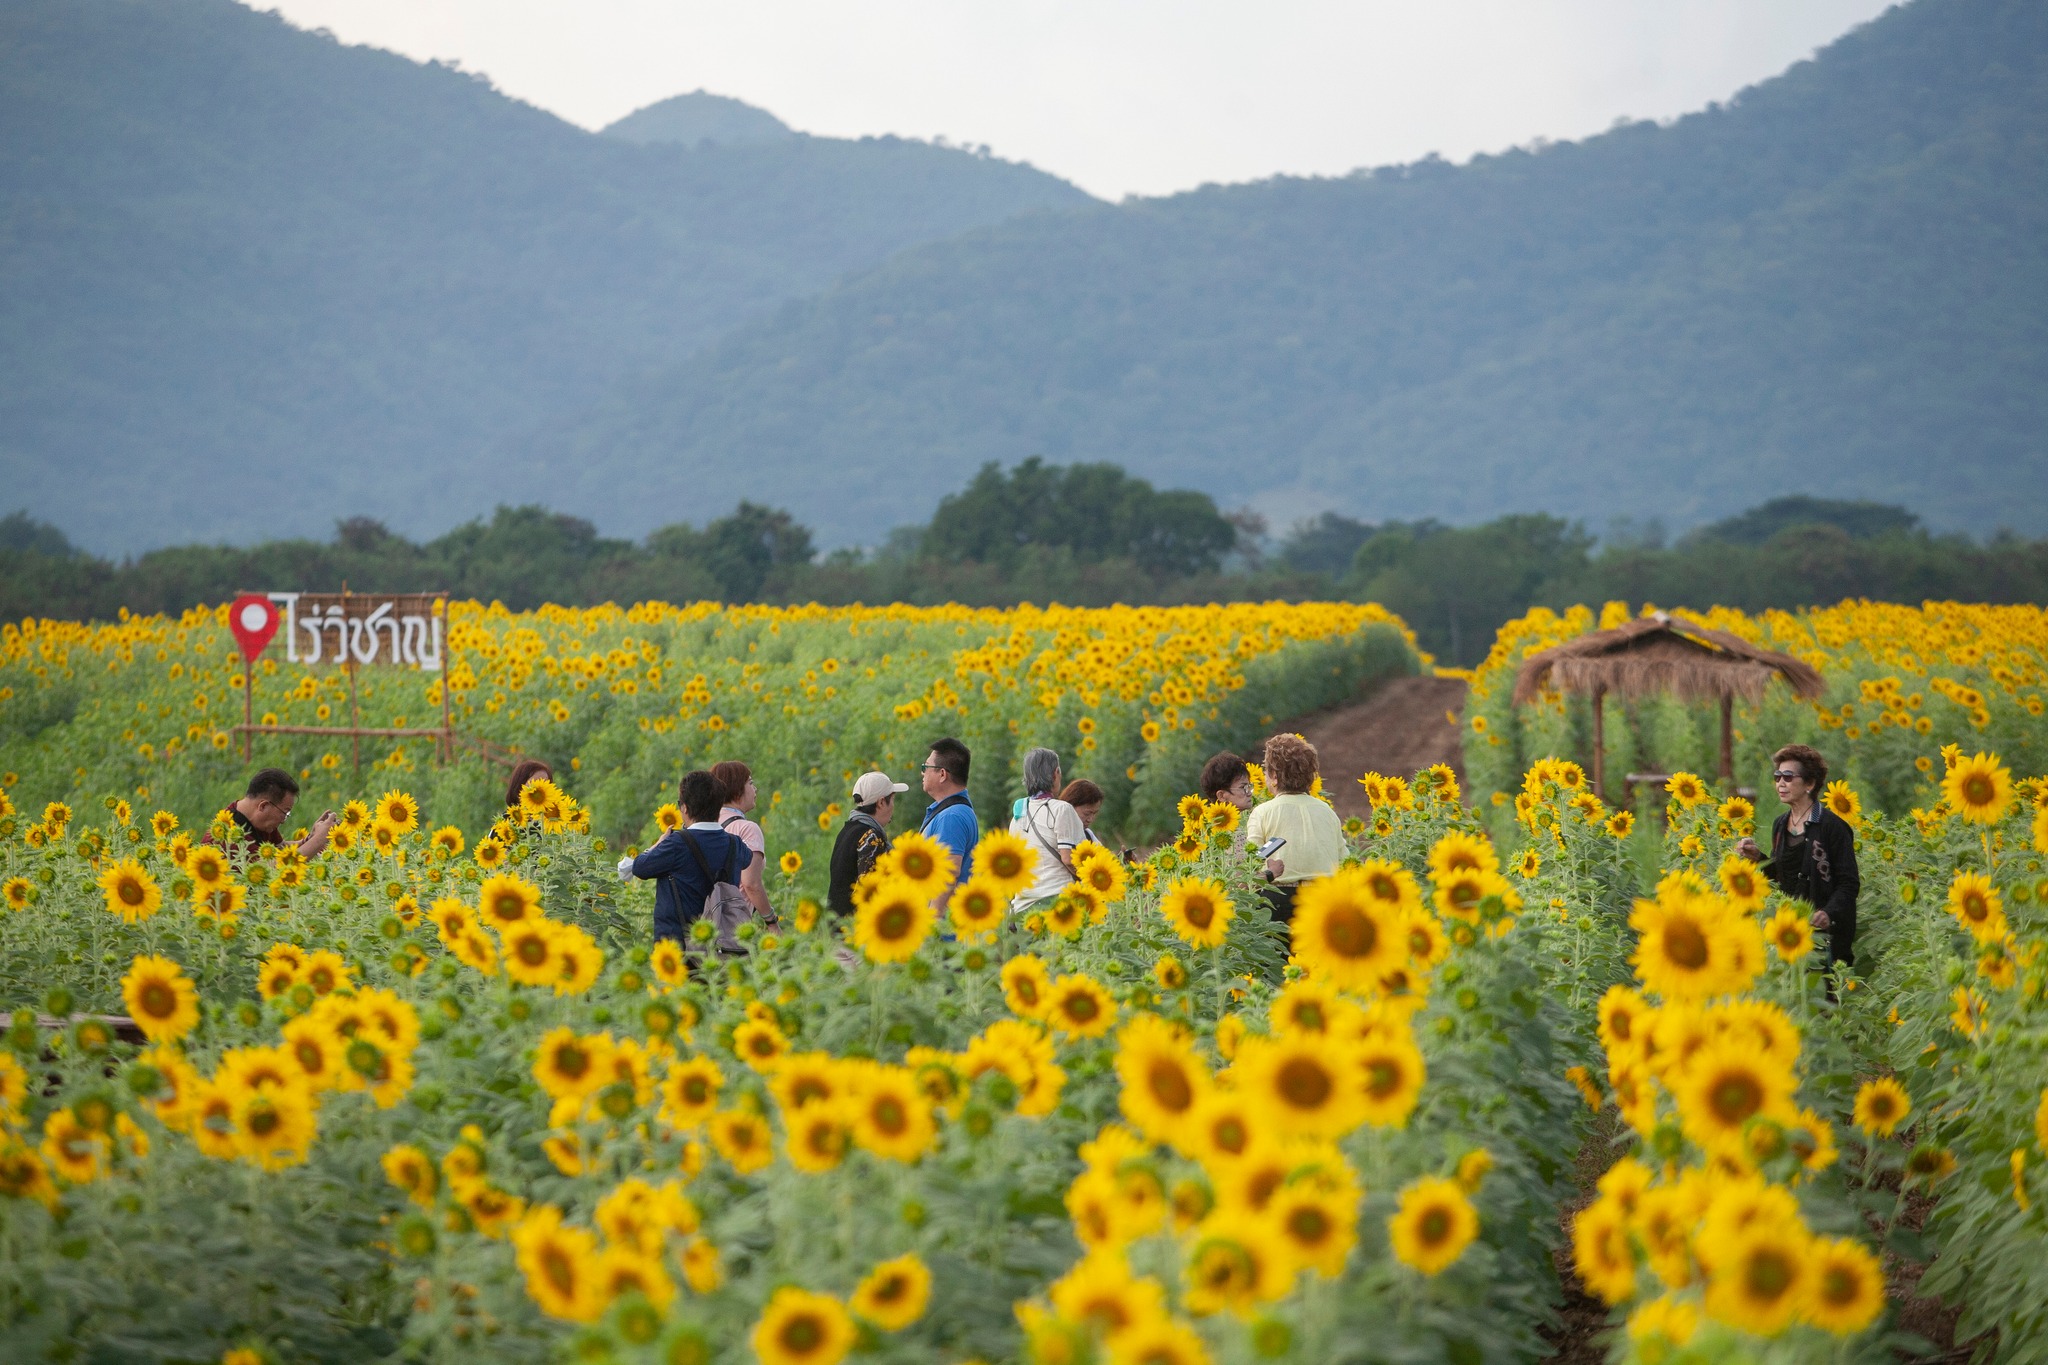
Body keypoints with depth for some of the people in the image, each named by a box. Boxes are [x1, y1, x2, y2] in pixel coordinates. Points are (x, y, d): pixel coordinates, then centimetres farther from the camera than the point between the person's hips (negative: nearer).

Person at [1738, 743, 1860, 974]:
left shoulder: (1832, 826, -9)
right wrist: (1758, 857, 5)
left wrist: (1829, 913, -26)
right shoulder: (1780, 825, 13)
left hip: (1823, 931, -7)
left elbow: (1850, 883, -10)